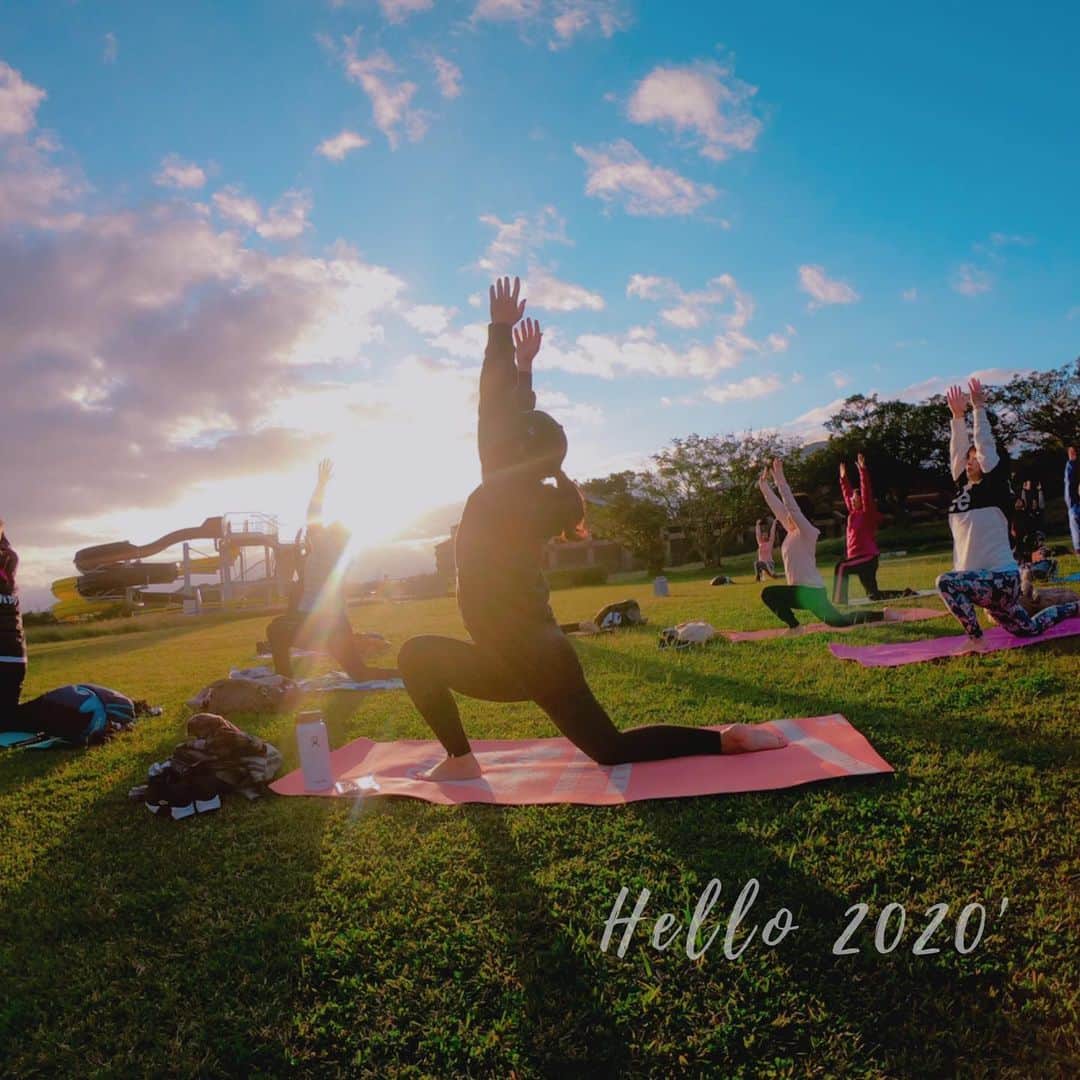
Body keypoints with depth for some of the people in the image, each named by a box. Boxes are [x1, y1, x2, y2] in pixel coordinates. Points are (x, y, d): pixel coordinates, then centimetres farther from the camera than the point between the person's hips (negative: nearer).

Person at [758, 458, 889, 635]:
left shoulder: (807, 532, -12)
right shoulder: (792, 531, 10)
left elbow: (790, 505, -21)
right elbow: (777, 507, 14)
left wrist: (780, 478, -22)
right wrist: (763, 484, 12)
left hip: (809, 592, -9)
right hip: (805, 591, 9)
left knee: (768, 593, -15)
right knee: (839, 622, 15)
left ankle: (795, 626, -6)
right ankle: (881, 615, 23)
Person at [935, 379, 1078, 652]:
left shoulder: (994, 488, -8)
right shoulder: (963, 488, 8)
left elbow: (985, 446, -13)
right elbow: (957, 450, 7)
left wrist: (978, 408, -8)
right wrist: (958, 415, 0)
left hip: (1000, 578, -8)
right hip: (983, 580, 8)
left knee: (946, 582, -30)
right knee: (1027, 630, 21)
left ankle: (977, 641, -18)